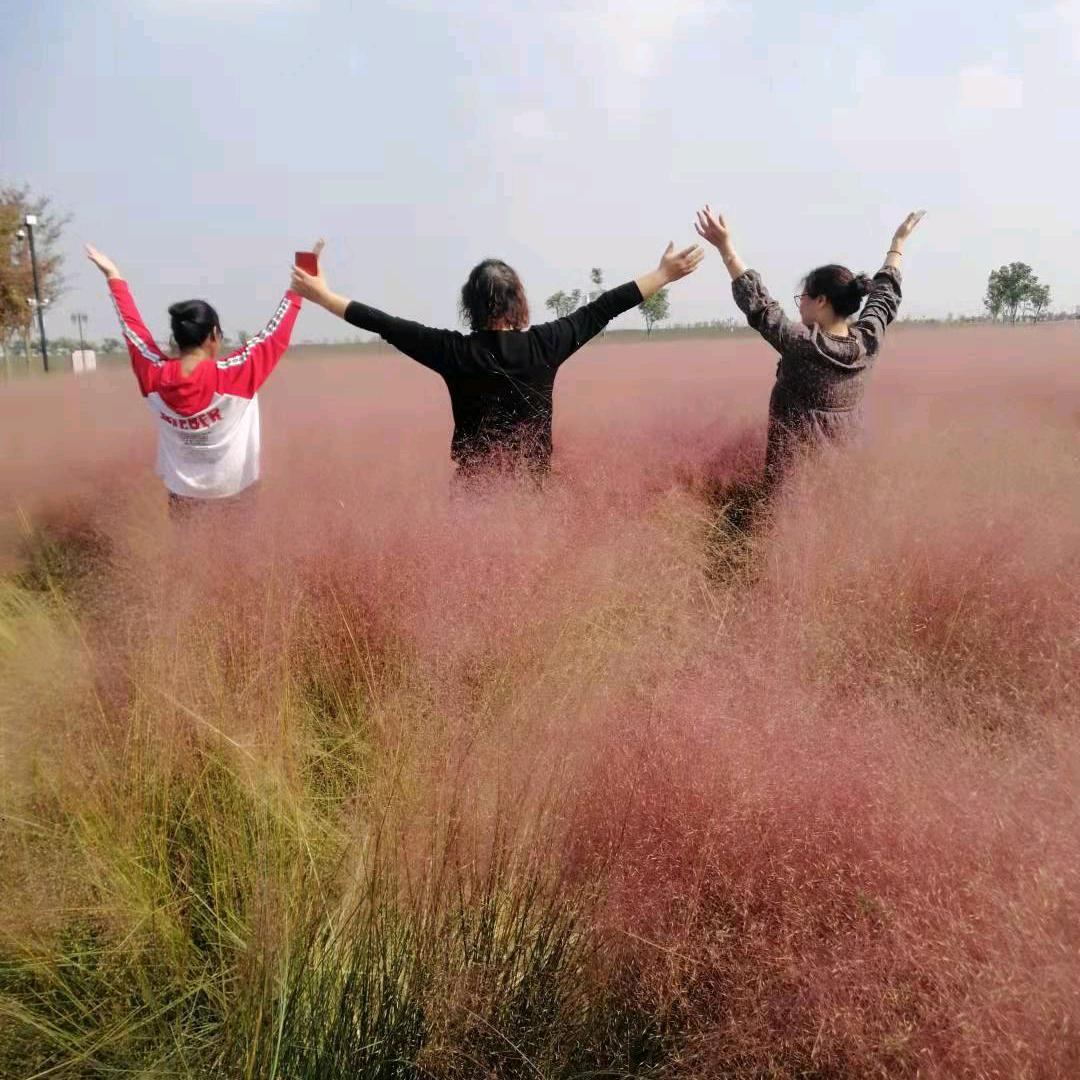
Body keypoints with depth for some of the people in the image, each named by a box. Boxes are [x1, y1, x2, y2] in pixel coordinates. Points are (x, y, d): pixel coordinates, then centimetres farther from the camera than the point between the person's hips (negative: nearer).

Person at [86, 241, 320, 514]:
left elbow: (132, 328, 4)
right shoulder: (231, 375, -21)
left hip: (182, 493, 3)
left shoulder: (156, 377, -10)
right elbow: (274, 336, -13)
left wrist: (114, 277, 18)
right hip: (231, 492, -3)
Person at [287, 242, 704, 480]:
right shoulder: (545, 344, -8)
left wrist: (323, 296, 8)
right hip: (533, 484, 1)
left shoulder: (455, 351, -10)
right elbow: (602, 309, 0)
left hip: (477, 485, 0)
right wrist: (664, 274, 11)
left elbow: (388, 325, -3)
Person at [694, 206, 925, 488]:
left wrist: (726, 249, -15)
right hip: (849, 449, 6)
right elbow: (885, 294, 14)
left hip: (797, 455, -6)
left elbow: (757, 303, -14)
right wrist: (899, 241, 28)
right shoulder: (869, 340, -2)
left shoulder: (801, 343, -18)